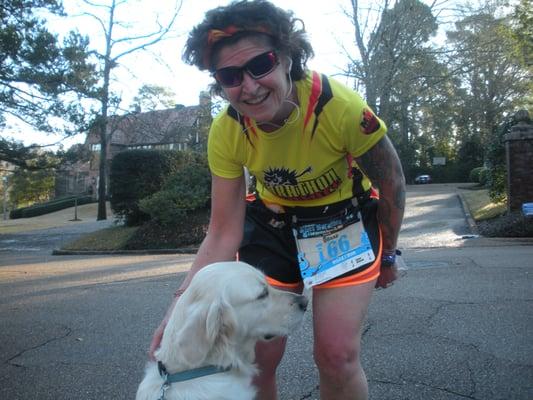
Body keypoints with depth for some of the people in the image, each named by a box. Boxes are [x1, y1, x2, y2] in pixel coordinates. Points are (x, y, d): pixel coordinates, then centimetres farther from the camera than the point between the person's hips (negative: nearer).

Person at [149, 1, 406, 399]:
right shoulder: (226, 133, -20)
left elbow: (392, 183, -12)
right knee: (256, 355, 2)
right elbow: (224, 234, -14)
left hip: (345, 221, -2)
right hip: (273, 223, 3)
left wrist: (387, 255, 1)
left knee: (337, 355, -8)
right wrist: (183, 302, -25)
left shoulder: (339, 106, -30)